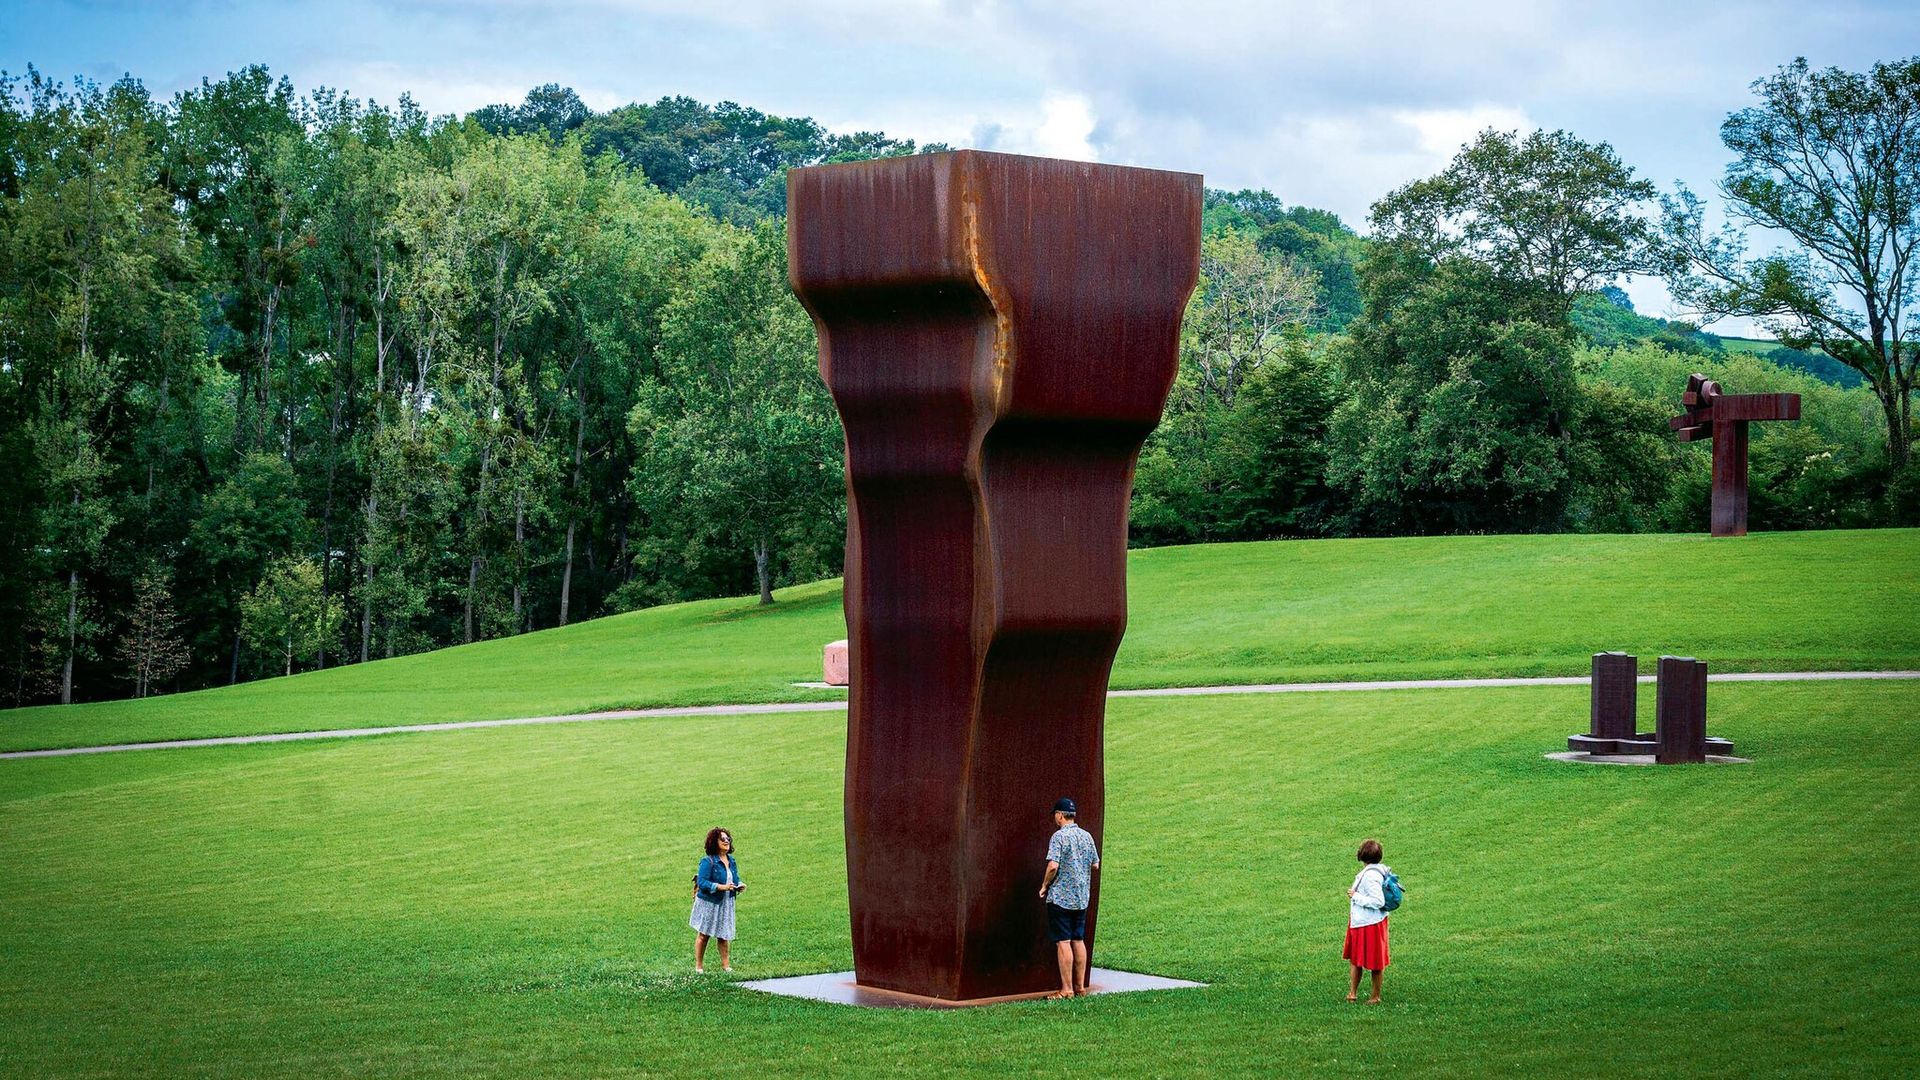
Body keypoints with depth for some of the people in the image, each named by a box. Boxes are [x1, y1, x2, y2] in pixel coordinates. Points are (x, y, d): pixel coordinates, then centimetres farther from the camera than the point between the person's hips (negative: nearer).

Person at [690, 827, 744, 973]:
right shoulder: (708, 862, -16)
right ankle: (699, 965, 12)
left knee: (724, 935, 9)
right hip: (709, 903, -6)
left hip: (726, 904, 6)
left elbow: (735, 879, 18)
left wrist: (740, 885, -5)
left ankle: (725, 964, 16)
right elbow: (702, 883, -22)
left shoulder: (731, 861, 7)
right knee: (703, 934, 4)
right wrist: (721, 887, -28)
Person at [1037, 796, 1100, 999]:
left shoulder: (1059, 836, -13)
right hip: (1082, 898, 7)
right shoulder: (1086, 836, 7)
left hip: (1060, 897, -7)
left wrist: (1044, 885, -5)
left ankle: (1067, 989, -5)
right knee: (1078, 940, 13)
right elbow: (1095, 865, 12)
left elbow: (1053, 866, -21)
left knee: (1063, 942, -4)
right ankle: (1080, 986, 16)